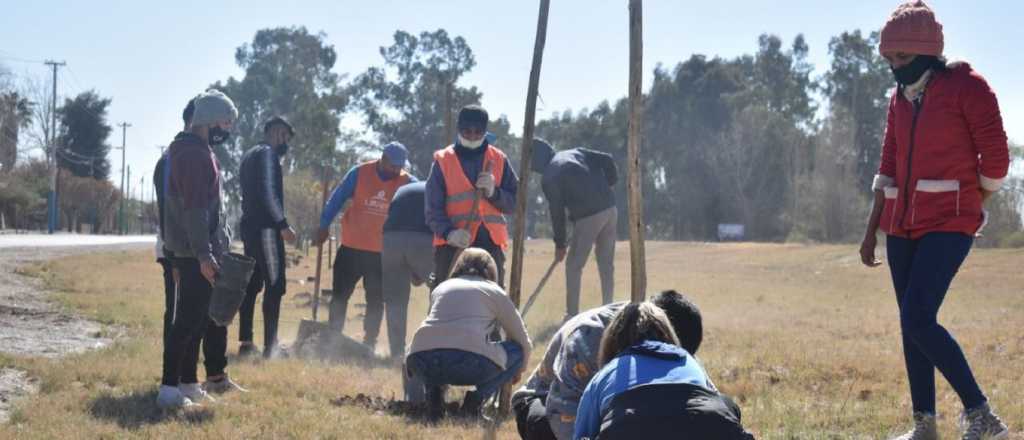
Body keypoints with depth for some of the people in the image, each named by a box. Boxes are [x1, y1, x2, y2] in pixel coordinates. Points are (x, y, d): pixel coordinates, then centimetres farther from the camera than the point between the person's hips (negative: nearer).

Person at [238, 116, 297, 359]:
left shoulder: (249, 155, 20)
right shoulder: (267, 154, -9)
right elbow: (268, 193, -19)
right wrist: (283, 224, -20)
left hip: (249, 226, 10)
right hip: (266, 228, -10)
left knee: (251, 284, 11)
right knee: (274, 286, -9)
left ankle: (246, 342, 11)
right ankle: (270, 346, -12)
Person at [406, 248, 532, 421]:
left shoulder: (441, 288, 30)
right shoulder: (493, 290, 21)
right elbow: (524, 341, 27)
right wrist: (517, 370, 48)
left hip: (422, 362, 4)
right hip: (470, 361, -4)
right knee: (517, 351, 21)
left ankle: (434, 391, 9)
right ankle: (475, 398, 4)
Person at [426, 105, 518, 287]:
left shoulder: (499, 160, 10)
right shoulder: (443, 161, 3)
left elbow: (515, 202, 7)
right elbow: (433, 209, -2)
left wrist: (494, 192, -13)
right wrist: (448, 232, -21)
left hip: (490, 243, 2)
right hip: (452, 245, -2)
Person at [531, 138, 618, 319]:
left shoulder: (549, 178, -3)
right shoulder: (576, 153, 13)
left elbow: (556, 211, -1)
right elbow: (607, 160, 5)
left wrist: (560, 244, 8)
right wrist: (609, 184, 16)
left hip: (588, 217, -6)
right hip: (610, 209, 6)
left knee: (573, 266, 7)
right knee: (606, 264, 14)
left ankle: (572, 315, 7)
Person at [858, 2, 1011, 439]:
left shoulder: (966, 87, -8)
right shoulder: (900, 97, 13)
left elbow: (995, 158, -7)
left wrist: (964, 207, 5)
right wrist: (871, 231, 14)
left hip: (948, 224, -7)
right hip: (902, 226, 7)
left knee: (918, 319, -18)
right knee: (912, 324, 8)